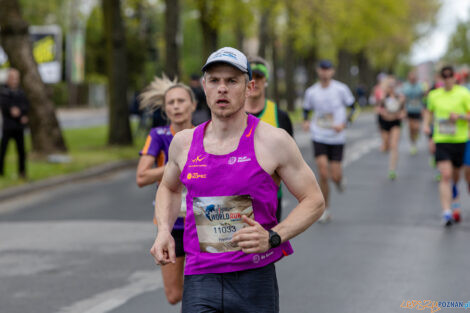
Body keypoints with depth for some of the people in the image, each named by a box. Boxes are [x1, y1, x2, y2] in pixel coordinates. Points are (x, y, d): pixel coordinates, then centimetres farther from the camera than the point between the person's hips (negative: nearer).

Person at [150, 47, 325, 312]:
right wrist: (164, 231, 8)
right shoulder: (184, 143, 7)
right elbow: (169, 188, 28)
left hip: (255, 281, -2)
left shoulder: (272, 141, -4)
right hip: (200, 282, 2)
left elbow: (314, 201, 0)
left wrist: (272, 237, -15)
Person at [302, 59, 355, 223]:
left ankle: (339, 179, 37)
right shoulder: (311, 92, 1)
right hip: (319, 137, 1)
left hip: (337, 138, -1)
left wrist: (343, 124, -13)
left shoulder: (341, 89, -5)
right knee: (323, 175, -11)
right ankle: (325, 210, 4)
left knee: (335, 177, -3)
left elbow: (353, 108, 2)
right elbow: (306, 109, 17)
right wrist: (306, 122, -4)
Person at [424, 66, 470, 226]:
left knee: (456, 175, 13)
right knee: (446, 175, -15)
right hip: (441, 140, 1)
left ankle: (453, 193, 47)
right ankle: (446, 212, -19)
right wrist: (426, 124, 8)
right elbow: (429, 111, 25)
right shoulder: (434, 95, 7)